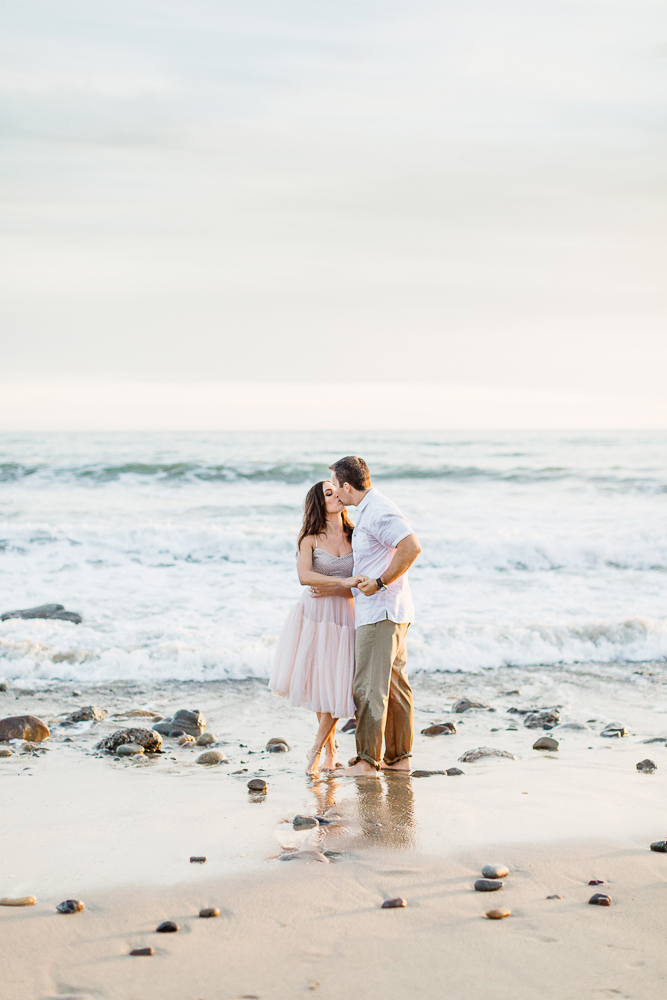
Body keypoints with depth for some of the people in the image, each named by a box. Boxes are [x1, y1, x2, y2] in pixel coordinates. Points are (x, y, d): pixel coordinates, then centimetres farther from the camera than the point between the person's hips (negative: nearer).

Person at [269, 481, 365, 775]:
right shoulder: (310, 539, -3)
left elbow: (363, 584, -1)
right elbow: (304, 576, -19)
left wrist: (331, 590, -14)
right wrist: (343, 582, -28)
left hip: (344, 617, 1)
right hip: (313, 617, -1)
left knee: (336, 687, -6)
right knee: (317, 682, 6)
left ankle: (316, 750, 11)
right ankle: (330, 750, 26)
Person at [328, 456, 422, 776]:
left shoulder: (377, 512, -17)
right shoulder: (371, 510, 16)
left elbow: (411, 547, -27)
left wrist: (380, 583, -20)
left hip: (380, 611, -11)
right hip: (391, 611, 11)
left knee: (369, 686, -7)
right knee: (395, 683, 11)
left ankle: (368, 761, -3)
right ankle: (398, 757, 16)